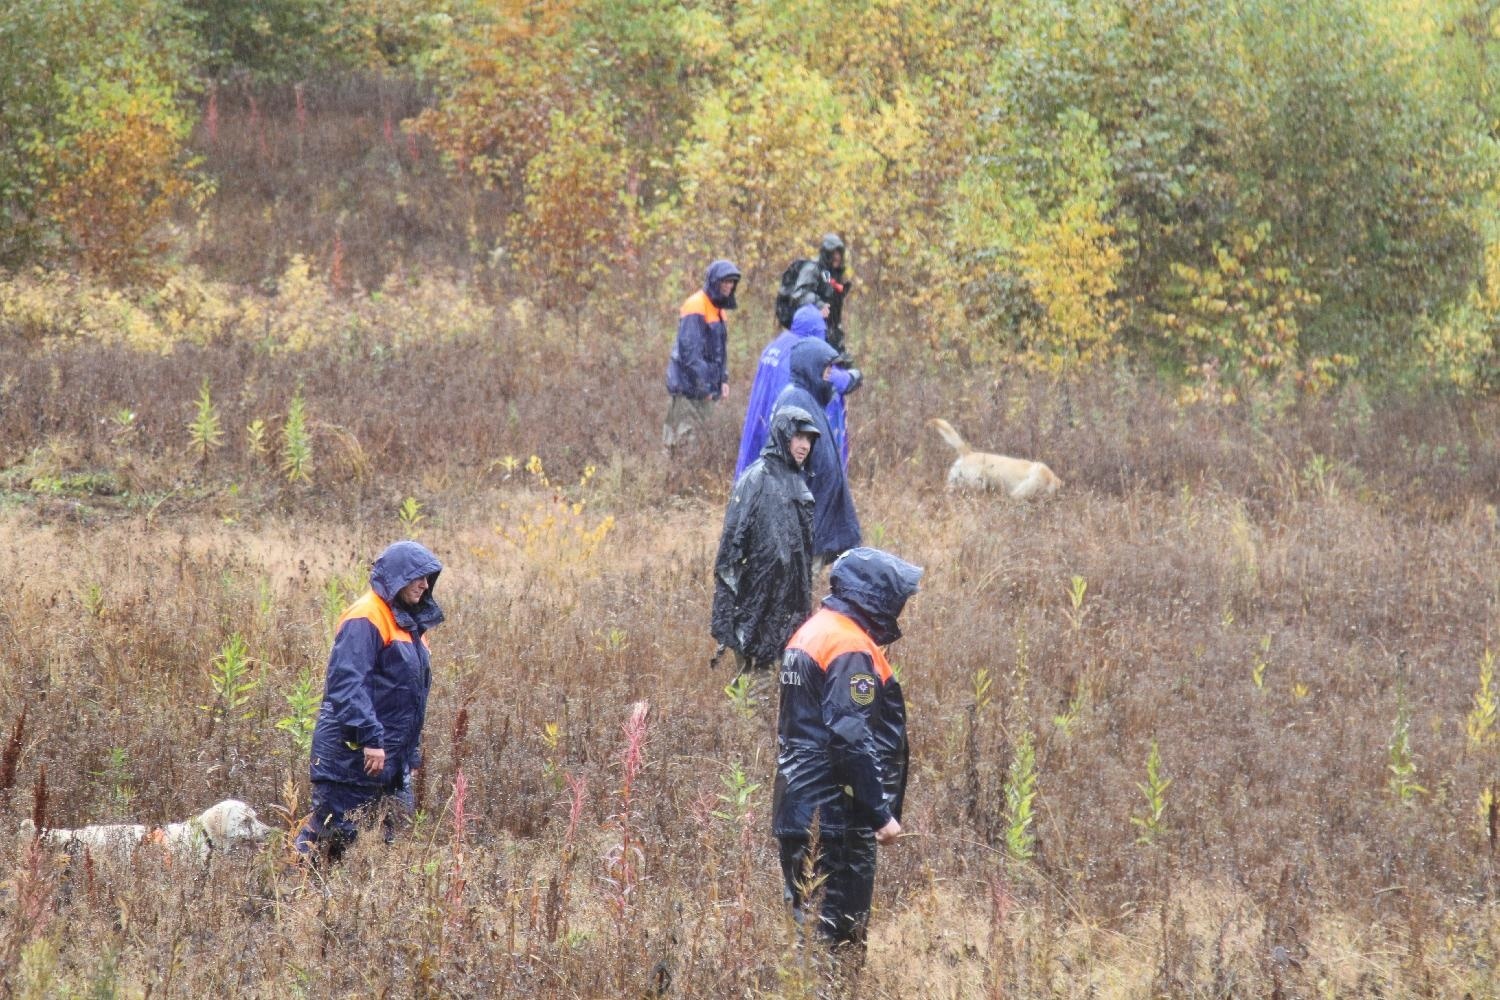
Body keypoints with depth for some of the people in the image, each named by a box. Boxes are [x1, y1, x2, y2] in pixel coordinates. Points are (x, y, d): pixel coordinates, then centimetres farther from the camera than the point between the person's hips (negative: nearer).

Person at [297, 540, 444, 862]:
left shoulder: (410, 622, 17)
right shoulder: (365, 619, -14)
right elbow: (347, 684, -23)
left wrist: (411, 751, 23)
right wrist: (371, 738, -28)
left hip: (393, 759, 9)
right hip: (352, 755, -9)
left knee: (396, 834, 8)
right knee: (331, 833, -7)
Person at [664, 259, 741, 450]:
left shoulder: (717, 308, 15)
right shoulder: (696, 307, -15)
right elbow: (689, 350, -19)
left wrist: (723, 379, 12)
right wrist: (703, 386, -19)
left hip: (707, 386, 9)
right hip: (689, 386, -9)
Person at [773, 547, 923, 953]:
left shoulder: (810, 634, 15)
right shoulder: (851, 649, -15)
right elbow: (853, 739, -22)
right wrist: (882, 813, -20)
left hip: (797, 809, 10)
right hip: (836, 815, -10)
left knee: (805, 918, 12)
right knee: (839, 927, -7)